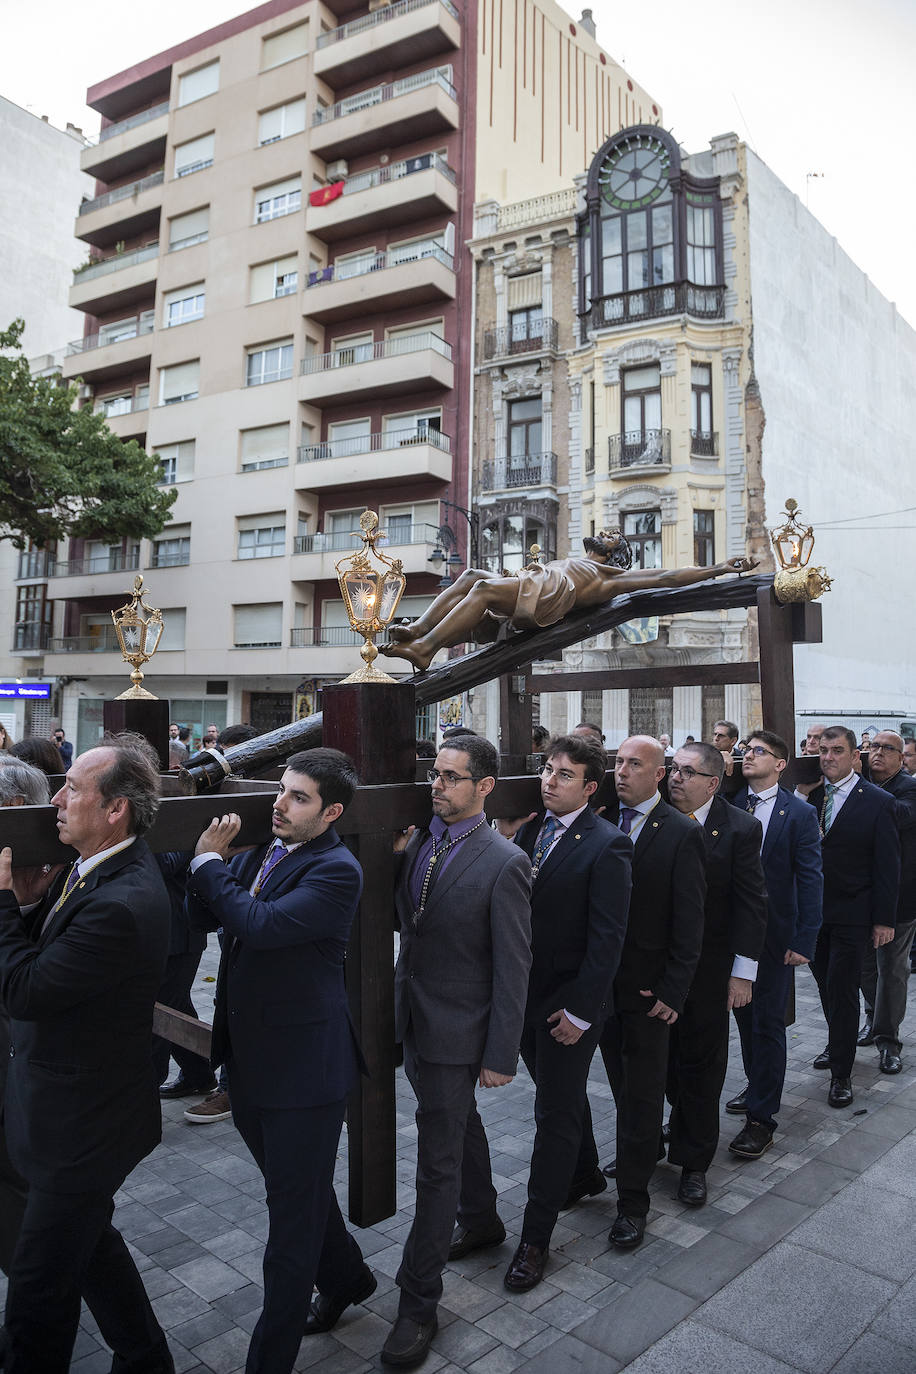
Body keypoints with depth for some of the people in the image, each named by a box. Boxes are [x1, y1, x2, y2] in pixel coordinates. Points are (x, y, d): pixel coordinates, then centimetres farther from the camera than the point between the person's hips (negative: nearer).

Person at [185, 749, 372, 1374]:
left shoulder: (337, 870, -20)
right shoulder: (261, 854, 5)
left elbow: (261, 924, -31)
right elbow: (204, 917, 4)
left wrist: (210, 863, -19)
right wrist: (211, 860, -13)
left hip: (304, 1064, -8)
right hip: (247, 1057, 9)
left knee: (294, 1211, 8)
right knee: (296, 1187, 26)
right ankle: (347, 1276, 51)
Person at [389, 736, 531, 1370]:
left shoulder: (504, 862, -19)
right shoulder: (418, 841, 0)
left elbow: (514, 966, -16)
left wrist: (501, 1056, -14)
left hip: (457, 1032, -7)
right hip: (414, 1020, 7)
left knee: (438, 1162, 3)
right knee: (459, 1128, 26)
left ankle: (419, 1301, 19)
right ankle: (481, 1222, 49)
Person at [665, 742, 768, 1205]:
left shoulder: (740, 828, -11)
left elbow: (751, 904, -9)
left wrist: (743, 972, -11)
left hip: (707, 970, -2)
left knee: (700, 1063, 11)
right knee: (666, 1059, 15)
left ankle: (694, 1162, 27)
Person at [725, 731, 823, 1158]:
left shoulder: (799, 814, -8)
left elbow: (810, 880, -9)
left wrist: (804, 941, -13)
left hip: (774, 934, -4)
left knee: (767, 1022, 2)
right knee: (744, 1015, 18)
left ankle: (761, 1117, 12)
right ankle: (757, 1086, 38)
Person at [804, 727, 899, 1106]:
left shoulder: (878, 802, -7)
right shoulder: (809, 796, 3)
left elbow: (888, 865, -6)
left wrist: (884, 919, -8)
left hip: (852, 915, -4)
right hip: (813, 912, 4)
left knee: (842, 990, 0)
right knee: (825, 985, 16)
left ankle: (841, 1073, 13)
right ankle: (838, 1045, 38)